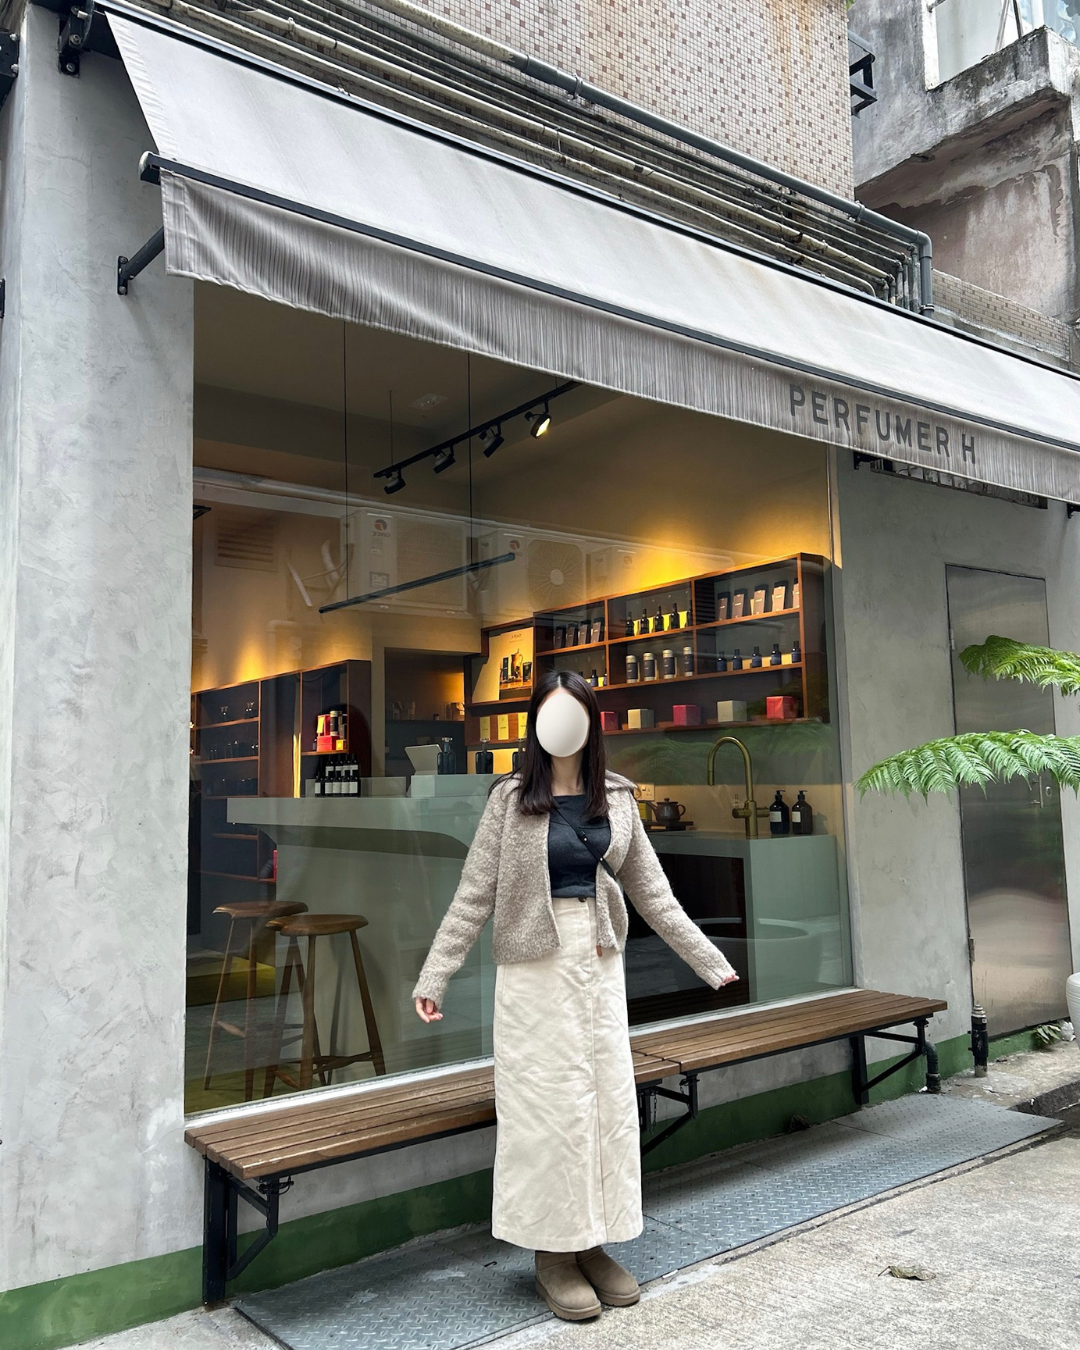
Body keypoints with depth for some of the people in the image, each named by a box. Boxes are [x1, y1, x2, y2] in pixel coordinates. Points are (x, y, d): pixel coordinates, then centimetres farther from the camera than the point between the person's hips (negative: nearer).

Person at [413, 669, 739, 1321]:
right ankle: (553, 1254, 18)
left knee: (609, 1100, 7)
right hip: (536, 967, -3)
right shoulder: (512, 799, -4)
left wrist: (710, 960, 10)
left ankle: (594, 1244, 24)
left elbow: (652, 892, 10)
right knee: (548, 1105, 1)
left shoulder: (616, 798, 5)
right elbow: (474, 896, -4)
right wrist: (433, 977, -8)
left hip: (601, 964, 4)